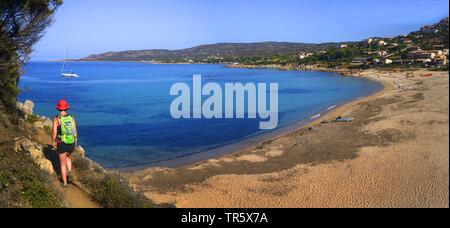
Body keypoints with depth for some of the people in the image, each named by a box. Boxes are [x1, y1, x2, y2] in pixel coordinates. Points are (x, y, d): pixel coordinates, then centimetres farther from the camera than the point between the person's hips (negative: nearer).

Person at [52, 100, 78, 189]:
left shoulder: (56, 119, -11)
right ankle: (69, 173, 9)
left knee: (63, 163, 12)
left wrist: (53, 142, 3)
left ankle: (65, 183, 18)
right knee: (67, 158, 31)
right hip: (71, 144, 3)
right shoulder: (71, 118, -2)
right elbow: (75, 132, 0)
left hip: (61, 144, -3)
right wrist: (75, 142, 13)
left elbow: (54, 132, -13)